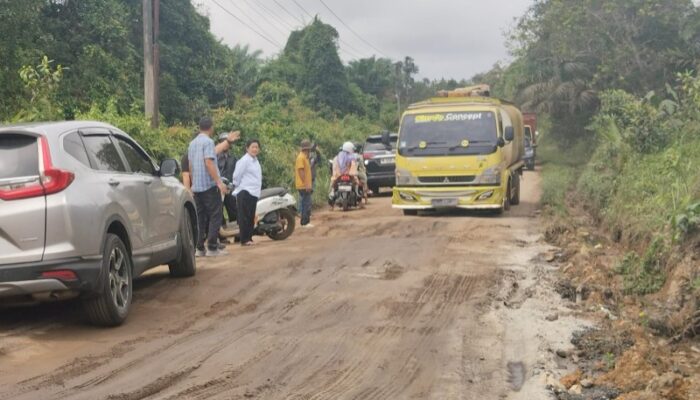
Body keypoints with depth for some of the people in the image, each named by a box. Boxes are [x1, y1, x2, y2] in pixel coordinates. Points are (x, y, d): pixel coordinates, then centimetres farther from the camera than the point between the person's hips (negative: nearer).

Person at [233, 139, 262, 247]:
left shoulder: (256, 161, 16)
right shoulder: (244, 160, -11)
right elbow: (237, 175, -12)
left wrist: (258, 190, 16)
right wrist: (238, 186, 0)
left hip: (254, 193, 8)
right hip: (245, 192, -8)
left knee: (251, 217, 11)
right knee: (244, 217, -7)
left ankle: (249, 238, 16)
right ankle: (244, 240, -5)